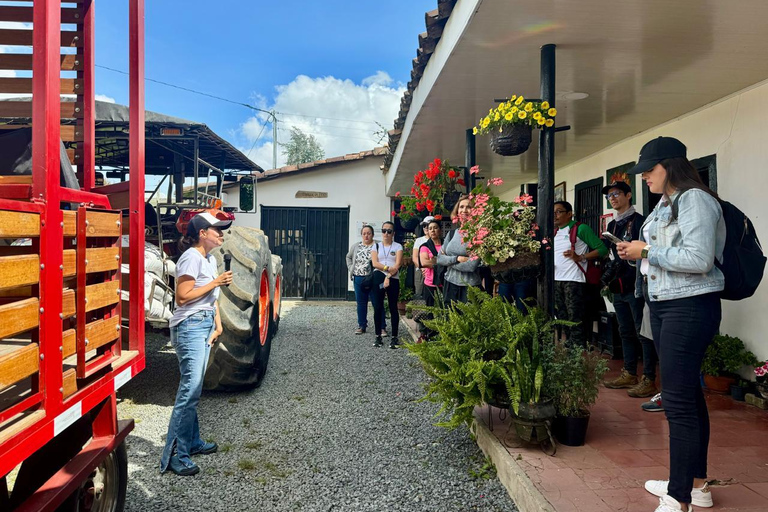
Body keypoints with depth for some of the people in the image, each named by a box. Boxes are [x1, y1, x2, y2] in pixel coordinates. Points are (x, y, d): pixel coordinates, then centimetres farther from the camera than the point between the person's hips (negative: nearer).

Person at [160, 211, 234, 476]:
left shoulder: (210, 259, 16)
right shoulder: (192, 257, -12)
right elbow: (182, 297, -18)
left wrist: (217, 325, 10)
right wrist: (216, 282, -15)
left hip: (205, 326, 9)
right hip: (190, 327, -9)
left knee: (193, 389, 15)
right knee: (190, 390, -11)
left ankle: (192, 442, 24)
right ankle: (175, 455, -6)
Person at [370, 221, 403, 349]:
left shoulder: (397, 246, 4)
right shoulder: (376, 246, 10)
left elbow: (398, 264, -6)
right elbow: (375, 263, -3)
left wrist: (388, 277, -15)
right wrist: (388, 268, -15)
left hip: (393, 279, -2)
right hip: (378, 279, 2)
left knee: (393, 308, 1)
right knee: (377, 308, 2)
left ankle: (394, 337, 5)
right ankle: (378, 336, 10)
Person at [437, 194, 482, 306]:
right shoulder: (452, 233, 8)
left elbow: (472, 265, -18)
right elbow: (439, 259, 3)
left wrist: (448, 261, -7)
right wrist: (457, 259, -14)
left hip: (469, 287, -5)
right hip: (449, 285, 5)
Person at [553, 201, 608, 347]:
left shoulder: (580, 229, -4)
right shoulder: (554, 232, 16)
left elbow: (602, 249, -8)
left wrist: (580, 257, -16)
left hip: (573, 281, -7)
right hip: (556, 281, 7)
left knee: (575, 322, -6)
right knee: (563, 320, 14)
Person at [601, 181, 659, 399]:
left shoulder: (638, 221, -6)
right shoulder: (612, 225, 17)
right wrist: (608, 273, 9)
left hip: (636, 285, -8)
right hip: (619, 288, 8)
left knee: (643, 332, -4)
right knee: (626, 332, 14)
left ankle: (649, 380, 1)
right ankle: (629, 374, 24)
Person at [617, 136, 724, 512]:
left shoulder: (695, 200, -13)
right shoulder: (665, 204, 16)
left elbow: (698, 259, -23)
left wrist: (647, 251, -16)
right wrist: (636, 253, 3)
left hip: (689, 307, -10)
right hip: (662, 305, 10)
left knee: (679, 402, -9)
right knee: (688, 395, 16)